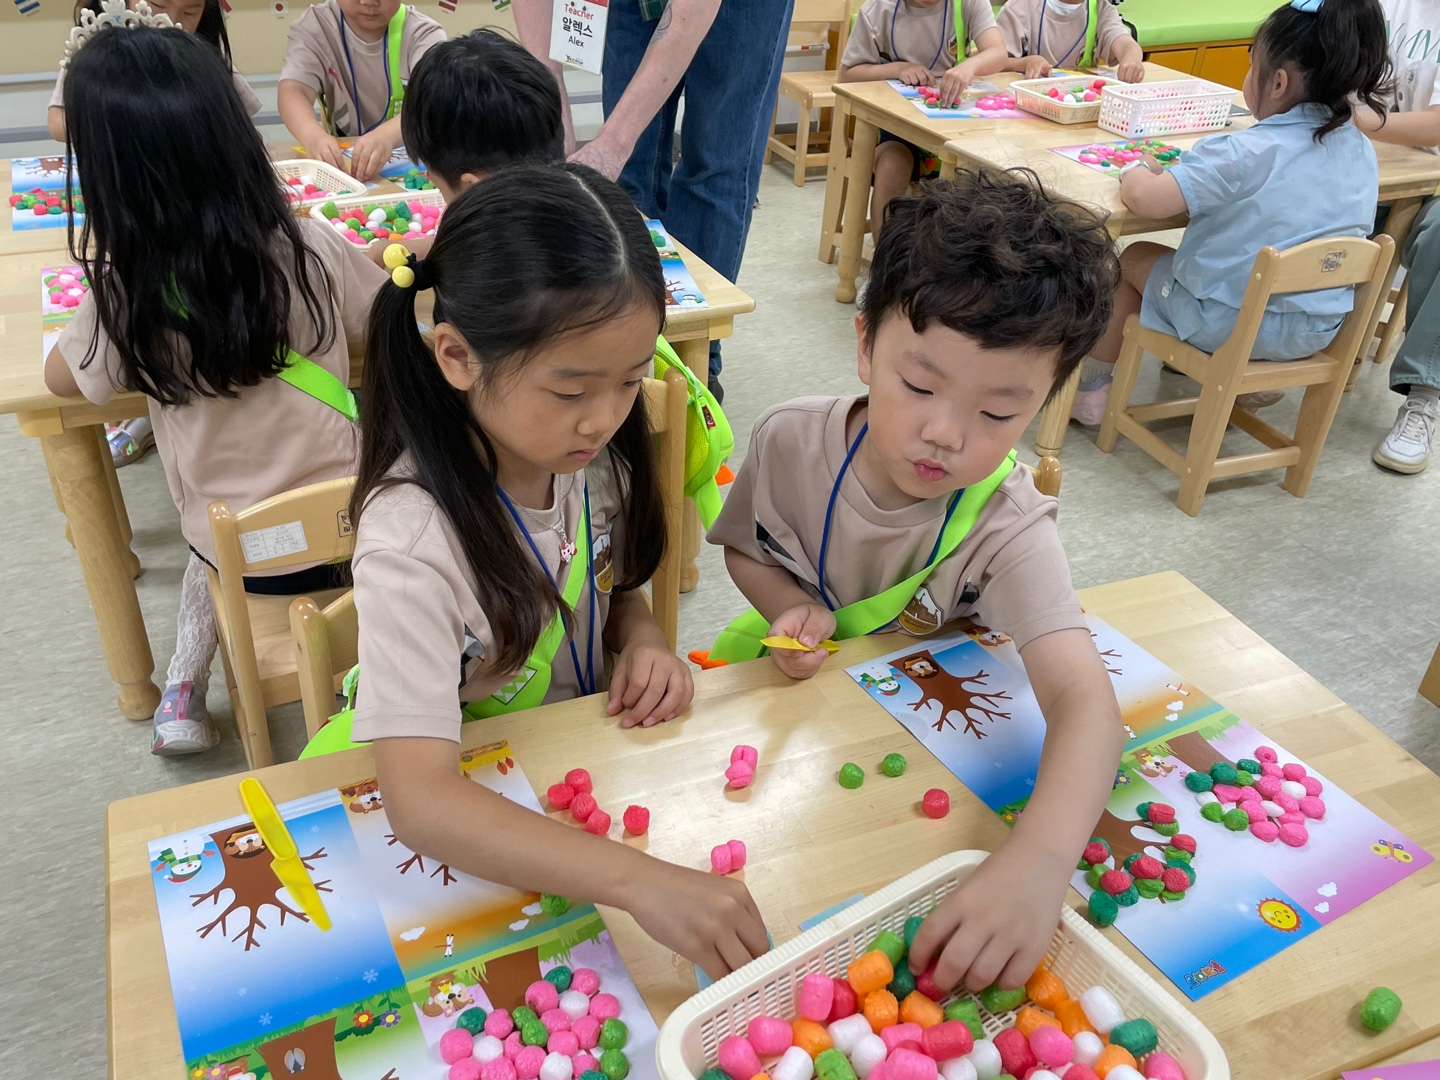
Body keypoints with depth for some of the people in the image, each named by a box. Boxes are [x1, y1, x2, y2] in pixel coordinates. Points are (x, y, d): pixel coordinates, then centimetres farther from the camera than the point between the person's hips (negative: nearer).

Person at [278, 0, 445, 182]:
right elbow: (291, 92, -23)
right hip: (342, 160, 1)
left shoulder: (424, 33, -12)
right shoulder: (314, 26, -8)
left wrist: (387, 134, -51)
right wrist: (314, 137, -46)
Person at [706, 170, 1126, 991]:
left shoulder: (1007, 528, -28)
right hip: (788, 678, 3)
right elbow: (744, 548, 3)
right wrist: (791, 608, -21)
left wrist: (1038, 863, -60)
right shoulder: (790, 441, -19)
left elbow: (1085, 698, -41)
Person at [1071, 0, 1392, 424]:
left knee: (1133, 259, 18)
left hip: (1228, 324, -6)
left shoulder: (1244, 154, -23)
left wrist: (1136, 172, -7)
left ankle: (1090, 390, 25)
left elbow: (1141, 198, -29)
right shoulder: (1362, 150, -2)